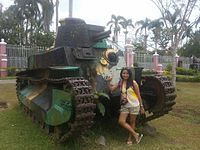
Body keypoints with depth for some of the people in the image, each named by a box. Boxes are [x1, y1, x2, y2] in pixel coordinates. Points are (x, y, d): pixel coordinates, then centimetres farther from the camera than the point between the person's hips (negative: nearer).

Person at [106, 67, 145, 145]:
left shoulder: (133, 83, -8)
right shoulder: (120, 83, 4)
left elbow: (138, 95, -4)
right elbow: (111, 89, 0)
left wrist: (141, 106, -4)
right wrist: (108, 82, -15)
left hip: (134, 105, -4)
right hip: (124, 106, 4)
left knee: (132, 122, 8)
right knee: (121, 121, -7)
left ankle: (130, 138, 27)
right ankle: (136, 134, 5)